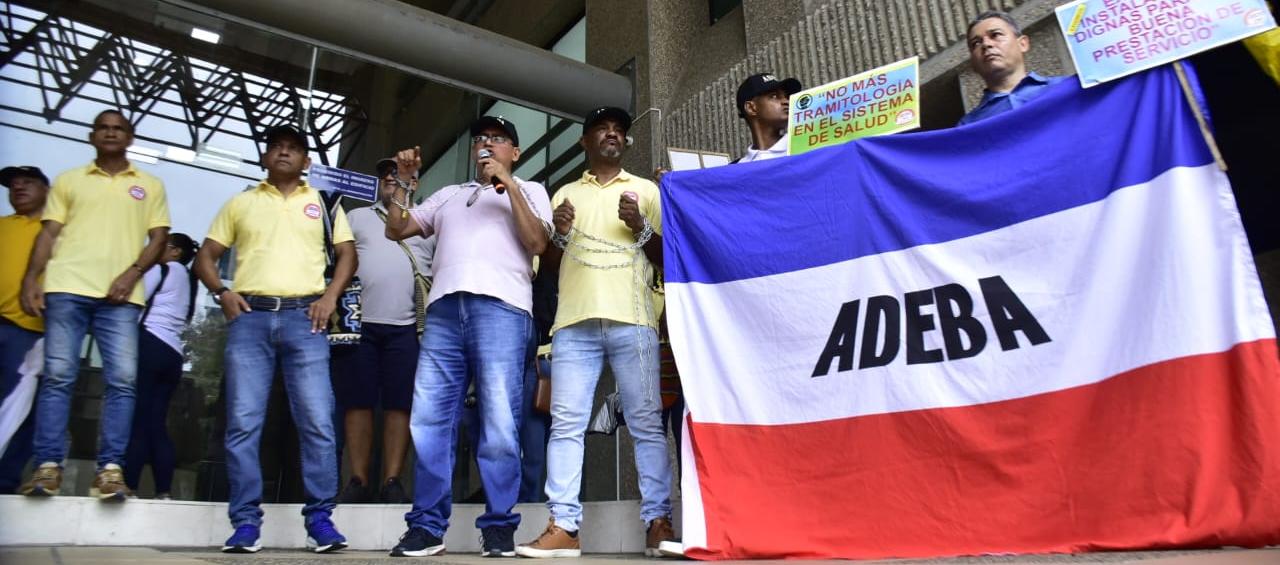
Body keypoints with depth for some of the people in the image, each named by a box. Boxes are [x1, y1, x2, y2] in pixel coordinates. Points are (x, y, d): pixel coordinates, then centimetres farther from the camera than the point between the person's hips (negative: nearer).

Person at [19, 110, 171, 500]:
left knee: (122, 379, -9)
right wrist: (31, 279, -1)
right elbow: (49, 233, 12)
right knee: (58, 375, -4)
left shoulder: (150, 185, 17)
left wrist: (132, 273, -7)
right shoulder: (69, 180, 19)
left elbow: (159, 237, 9)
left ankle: (110, 469, -7)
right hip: (66, 287, 1)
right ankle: (48, 466, 0)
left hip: (120, 294, -1)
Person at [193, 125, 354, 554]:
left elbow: (347, 253, 12)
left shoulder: (322, 203, 17)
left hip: (304, 318, -1)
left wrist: (330, 296, -3)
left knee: (317, 422, -7)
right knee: (243, 423, -3)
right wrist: (221, 292, -1)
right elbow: (206, 255, 17)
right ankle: (245, 521, 4)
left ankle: (320, 519, 0)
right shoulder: (241, 202, 19)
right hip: (250, 317, 1)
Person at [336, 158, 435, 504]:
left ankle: (391, 482, 2)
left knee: (399, 404, -2)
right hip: (361, 323, 1)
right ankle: (358, 481, 5)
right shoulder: (357, 217, 19)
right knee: (358, 401, 0)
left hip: (406, 327, -1)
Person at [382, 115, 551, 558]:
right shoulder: (448, 195, 31)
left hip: (501, 306, -4)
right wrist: (404, 182, 15)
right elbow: (396, 230, 25)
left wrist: (509, 185, -1)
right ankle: (428, 526, 3)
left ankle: (498, 525, -1)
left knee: (499, 423, -9)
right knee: (428, 420, -3)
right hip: (444, 308, 4)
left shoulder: (529, 190, 20)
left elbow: (537, 243, 2)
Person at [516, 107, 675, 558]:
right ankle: (563, 527, -3)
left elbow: (667, 258, 14)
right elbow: (548, 265, 21)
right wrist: (561, 235, 0)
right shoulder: (565, 193, 22)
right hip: (575, 321, 2)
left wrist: (641, 228, -4)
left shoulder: (645, 190, 18)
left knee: (646, 423, -4)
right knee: (566, 423, -5)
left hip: (632, 320, -1)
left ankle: (659, 522, 1)